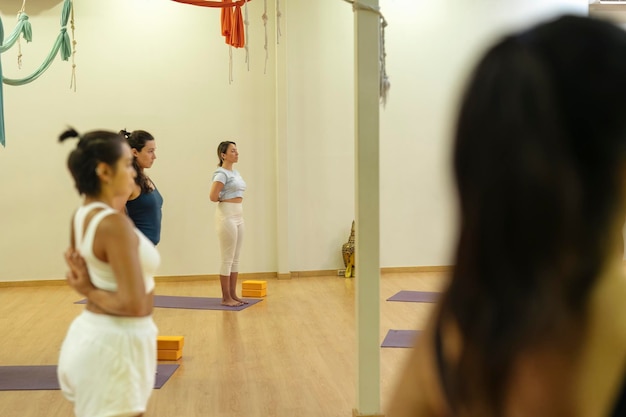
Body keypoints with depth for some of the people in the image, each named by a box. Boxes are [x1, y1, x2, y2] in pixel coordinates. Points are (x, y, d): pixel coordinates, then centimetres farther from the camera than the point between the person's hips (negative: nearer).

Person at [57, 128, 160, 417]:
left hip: (92, 333, 9)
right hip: (116, 343, -9)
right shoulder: (114, 224, -22)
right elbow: (133, 304, -25)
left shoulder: (82, 216, 4)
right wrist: (91, 291, -11)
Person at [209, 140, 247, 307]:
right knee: (227, 259, -4)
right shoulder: (221, 174, -12)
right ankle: (226, 297, 3)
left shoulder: (235, 173, 14)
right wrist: (225, 200, -3)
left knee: (235, 259, 11)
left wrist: (230, 199, 7)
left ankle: (233, 295, 17)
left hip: (238, 216, 9)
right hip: (227, 216, -9)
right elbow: (213, 197, -21)